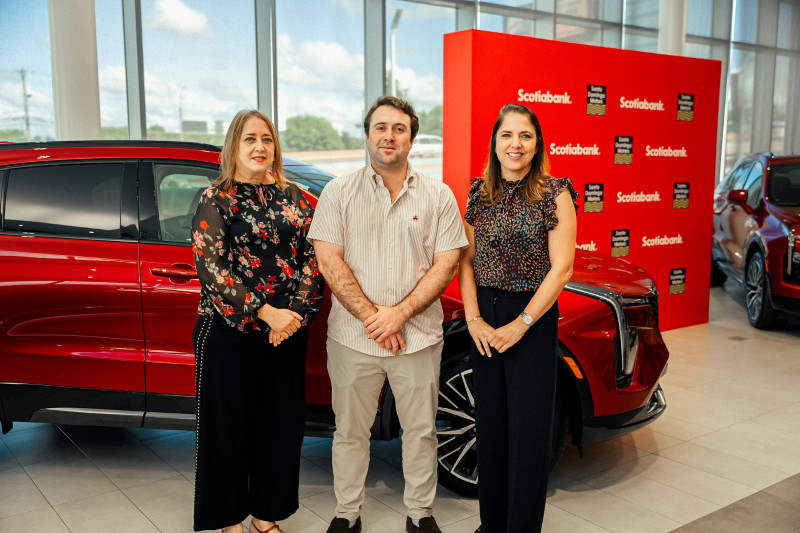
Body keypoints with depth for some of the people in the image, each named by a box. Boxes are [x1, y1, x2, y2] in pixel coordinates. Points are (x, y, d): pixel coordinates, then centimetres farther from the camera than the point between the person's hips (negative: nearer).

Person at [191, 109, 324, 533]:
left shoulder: (292, 197, 9)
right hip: (229, 331, -4)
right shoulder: (215, 199, -3)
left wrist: (293, 312, -9)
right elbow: (211, 268, -11)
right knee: (229, 425, 7)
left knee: (281, 424, 10)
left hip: (287, 330, 4)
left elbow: (311, 258, 5)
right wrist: (266, 313, -17)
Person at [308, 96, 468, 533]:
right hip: (352, 336, 0)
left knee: (420, 431, 11)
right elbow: (329, 263, -5)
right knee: (349, 431, 12)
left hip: (418, 337, 1)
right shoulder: (339, 193, 2)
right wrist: (371, 317, -13)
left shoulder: (438, 196, 4)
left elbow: (446, 264, -2)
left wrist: (400, 313, -13)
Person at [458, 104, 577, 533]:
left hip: (533, 319, -4)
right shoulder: (479, 193, 7)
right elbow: (466, 261, 7)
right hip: (484, 319, 4)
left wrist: (520, 325, -13)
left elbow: (561, 269, -11)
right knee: (489, 422, 13)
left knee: (527, 429, 2)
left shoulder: (555, 194, -7)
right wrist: (473, 318, -5)